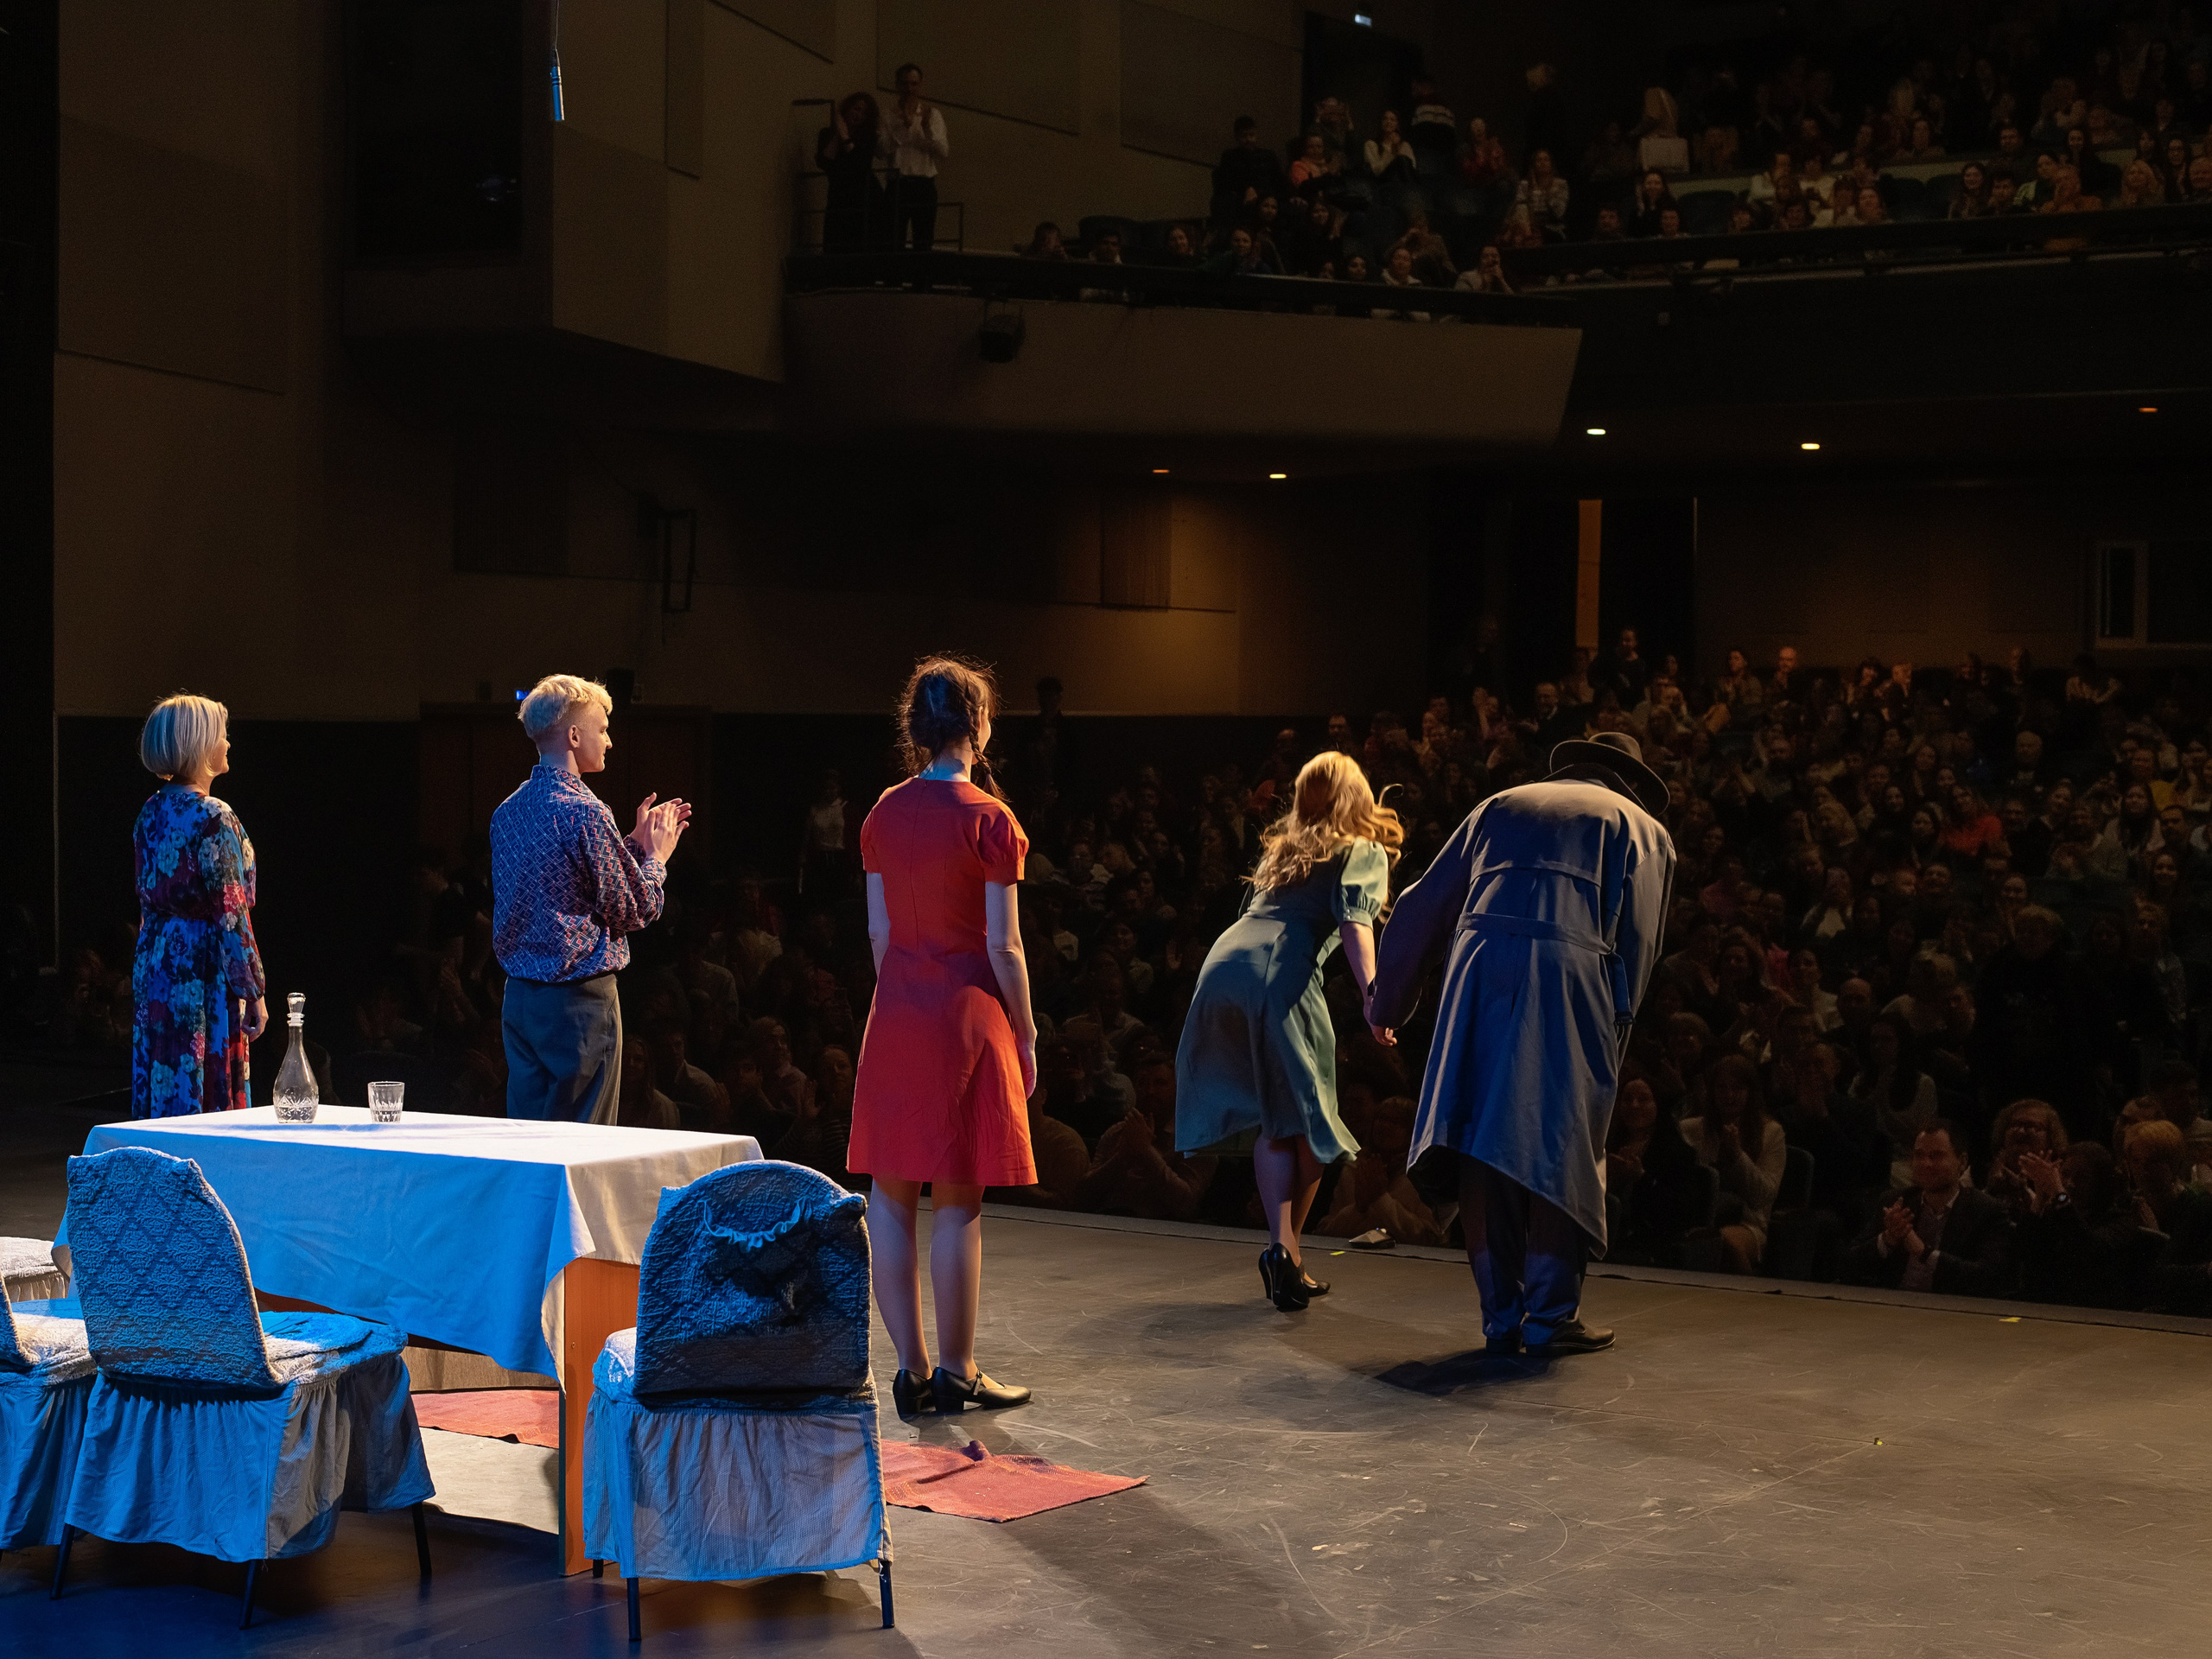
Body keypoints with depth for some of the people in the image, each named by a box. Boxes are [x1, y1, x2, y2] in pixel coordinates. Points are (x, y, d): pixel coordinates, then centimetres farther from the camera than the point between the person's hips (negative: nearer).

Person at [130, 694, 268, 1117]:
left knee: (162, 1089, 11)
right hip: (204, 969, -8)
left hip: (153, 965, 8)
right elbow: (231, 913, -16)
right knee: (207, 1100, -4)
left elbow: (147, 897, 15)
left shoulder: (151, 813, 9)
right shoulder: (214, 819, -14)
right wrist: (254, 991, -13)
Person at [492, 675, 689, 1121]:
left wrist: (634, 842, 22)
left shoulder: (508, 811, 10)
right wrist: (656, 855, 5)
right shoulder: (583, 811, -16)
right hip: (579, 1000, -8)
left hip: (518, 997, 8)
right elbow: (633, 910, -13)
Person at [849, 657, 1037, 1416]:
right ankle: (956, 1373, 8)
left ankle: (912, 1368, 12)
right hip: (968, 1014, -5)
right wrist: (1026, 1037, -1)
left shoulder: (883, 814, 6)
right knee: (958, 1201, 1)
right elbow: (1003, 946, -10)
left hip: (895, 1013, 5)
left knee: (890, 1195, 9)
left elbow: (879, 932, 10)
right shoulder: (989, 821, -10)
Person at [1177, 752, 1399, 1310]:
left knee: (1270, 1122, 11)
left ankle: (1281, 1245, -2)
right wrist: (1372, 993, -17)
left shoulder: (1281, 849, 30)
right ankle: (1286, 1251, 1)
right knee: (1309, 1124, 7)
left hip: (1221, 966, 5)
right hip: (1281, 978, -5)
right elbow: (1354, 921, -6)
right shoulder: (1365, 852, 12)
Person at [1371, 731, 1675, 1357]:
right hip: (1570, 972, -3)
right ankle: (1550, 1317, 4)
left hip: (1479, 966, 3)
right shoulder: (1642, 829, 21)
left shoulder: (1501, 805, 29)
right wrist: (1614, 1027, 9)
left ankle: (1501, 1318, 10)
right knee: (1558, 1148, 3)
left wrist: (1386, 1003, 31)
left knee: (1488, 1146, 6)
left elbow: (1422, 908, 26)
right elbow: (1638, 942, 6)